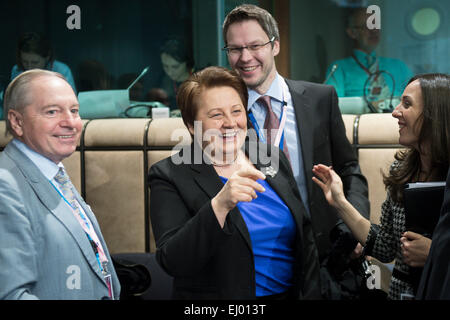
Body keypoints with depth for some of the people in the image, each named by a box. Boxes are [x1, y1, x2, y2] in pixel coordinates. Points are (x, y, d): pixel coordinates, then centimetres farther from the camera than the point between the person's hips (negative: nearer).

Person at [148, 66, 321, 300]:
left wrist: (311, 293, 5)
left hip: (292, 293, 4)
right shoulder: (168, 176, -5)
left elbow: (305, 237, 16)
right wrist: (220, 204, -26)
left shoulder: (271, 159, 9)